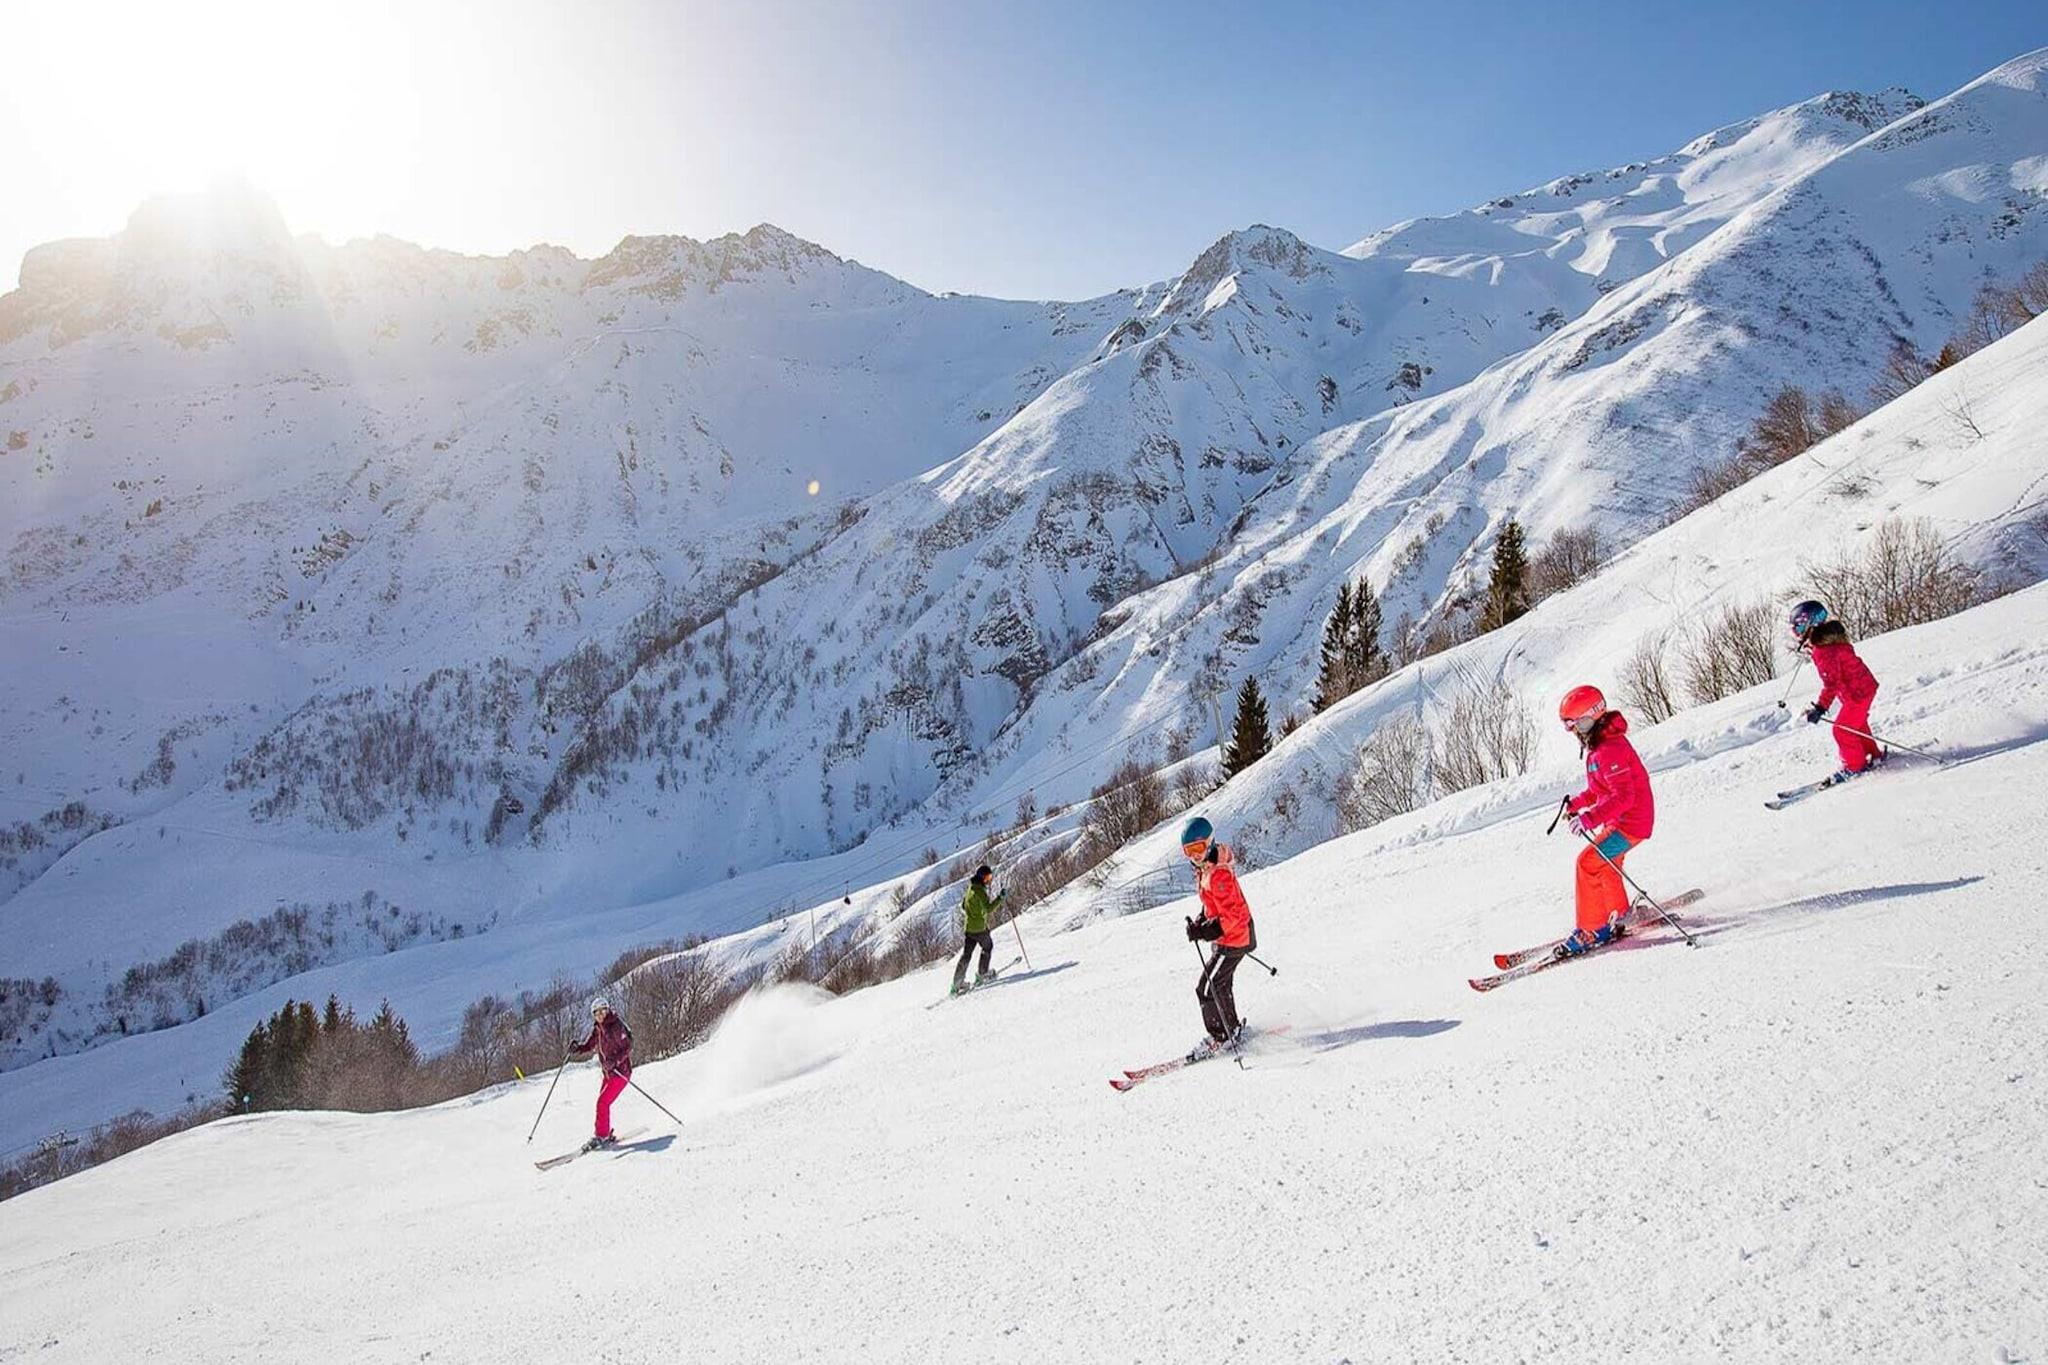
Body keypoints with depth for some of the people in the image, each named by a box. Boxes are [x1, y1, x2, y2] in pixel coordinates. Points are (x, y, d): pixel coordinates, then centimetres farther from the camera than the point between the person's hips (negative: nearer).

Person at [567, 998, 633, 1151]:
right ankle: (606, 1136, 20)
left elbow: (628, 1047, -15)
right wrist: (576, 1049, -9)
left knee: (603, 1102, -14)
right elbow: (588, 1046, 12)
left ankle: (601, 1136, -7)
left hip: (620, 1071, -8)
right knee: (603, 1103, 9)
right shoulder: (597, 1029, 10)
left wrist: (615, 1061, -27)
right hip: (608, 1072, 8)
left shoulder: (616, 1026, -13)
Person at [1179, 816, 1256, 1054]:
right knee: (1220, 983, 22)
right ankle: (1232, 1027, 37)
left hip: (1233, 939, -10)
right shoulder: (1206, 868, 4)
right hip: (1232, 936, 10)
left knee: (1208, 987, -6)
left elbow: (1231, 916, -29)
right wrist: (1202, 921, 8)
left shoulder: (1218, 874, -27)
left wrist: (1206, 932, -33)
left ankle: (1219, 1036, 7)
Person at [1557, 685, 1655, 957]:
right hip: (1618, 820, 11)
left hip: (1631, 822, -11)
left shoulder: (1610, 749, -24)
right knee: (1605, 864, 23)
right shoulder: (1598, 744, 9)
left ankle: (1593, 929, -9)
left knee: (1589, 862, -15)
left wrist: (1589, 818, -38)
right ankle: (1617, 917, 42)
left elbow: (1623, 796, -31)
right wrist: (1577, 803, 10)